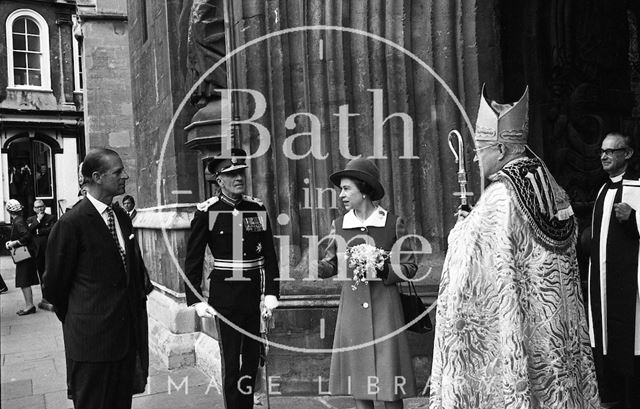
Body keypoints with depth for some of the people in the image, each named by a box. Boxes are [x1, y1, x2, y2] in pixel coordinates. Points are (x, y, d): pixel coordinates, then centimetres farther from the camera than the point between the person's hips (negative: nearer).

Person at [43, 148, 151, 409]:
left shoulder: (122, 217, 9)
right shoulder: (72, 223, -14)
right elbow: (54, 283, -6)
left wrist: (137, 307, 12)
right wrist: (72, 320, 6)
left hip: (127, 335, 7)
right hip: (92, 338, -6)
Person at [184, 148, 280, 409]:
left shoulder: (258, 209, 4)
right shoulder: (207, 212, -5)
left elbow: (269, 255, 6)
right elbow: (193, 259, -2)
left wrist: (272, 292, -1)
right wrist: (195, 301, -6)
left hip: (254, 295, 4)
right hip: (225, 296, -3)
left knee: (253, 357, 12)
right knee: (231, 361, 2)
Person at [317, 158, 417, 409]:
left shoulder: (393, 224, -5)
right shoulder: (339, 225, 3)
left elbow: (409, 267, 0)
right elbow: (331, 264, 10)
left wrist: (381, 271, -16)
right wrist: (317, 268, -11)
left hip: (384, 306, -3)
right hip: (352, 307, 3)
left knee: (390, 380, 2)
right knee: (358, 380, 9)